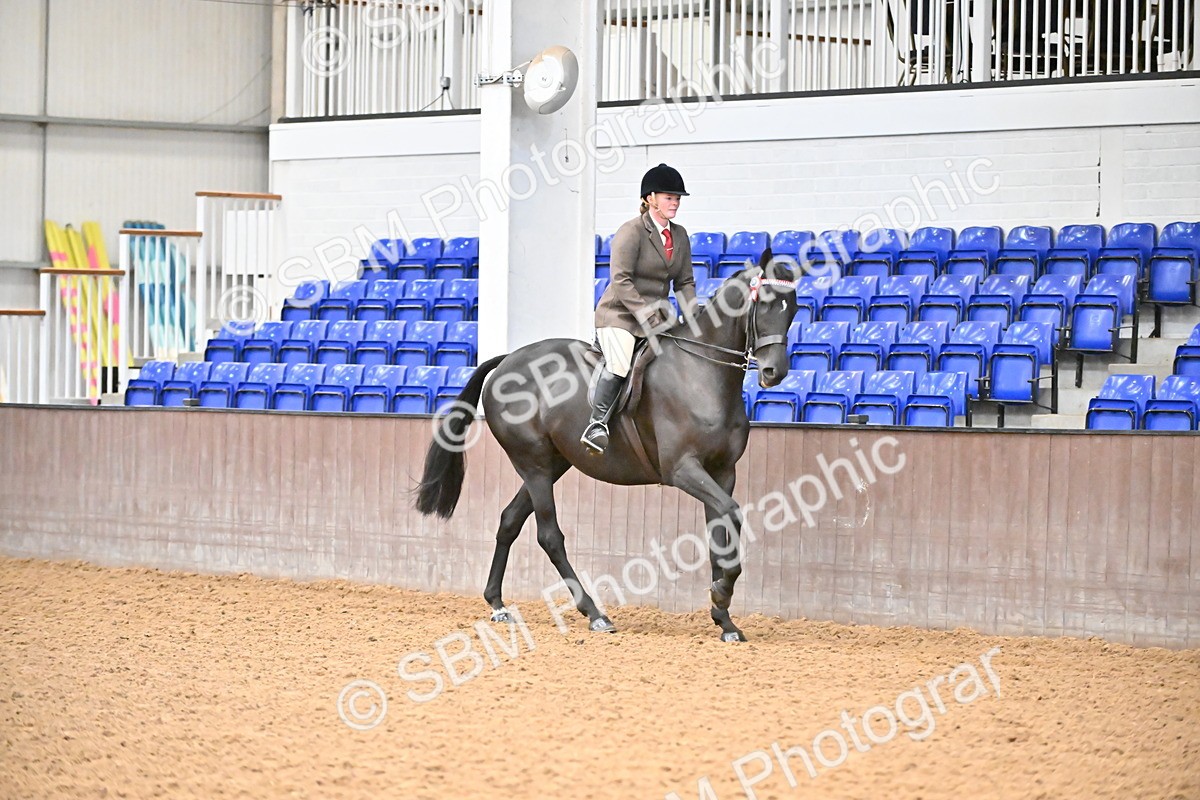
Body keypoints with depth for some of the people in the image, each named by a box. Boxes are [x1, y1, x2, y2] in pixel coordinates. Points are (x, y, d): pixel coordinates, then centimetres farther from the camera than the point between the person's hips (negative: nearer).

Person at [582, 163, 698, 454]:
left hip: (657, 313, 8)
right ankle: (597, 423, -23)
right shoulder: (631, 232, -12)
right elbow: (620, 281, -19)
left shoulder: (679, 235, 11)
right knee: (620, 363, -30)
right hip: (619, 315, -7)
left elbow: (684, 282, 13)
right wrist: (647, 316, -25)